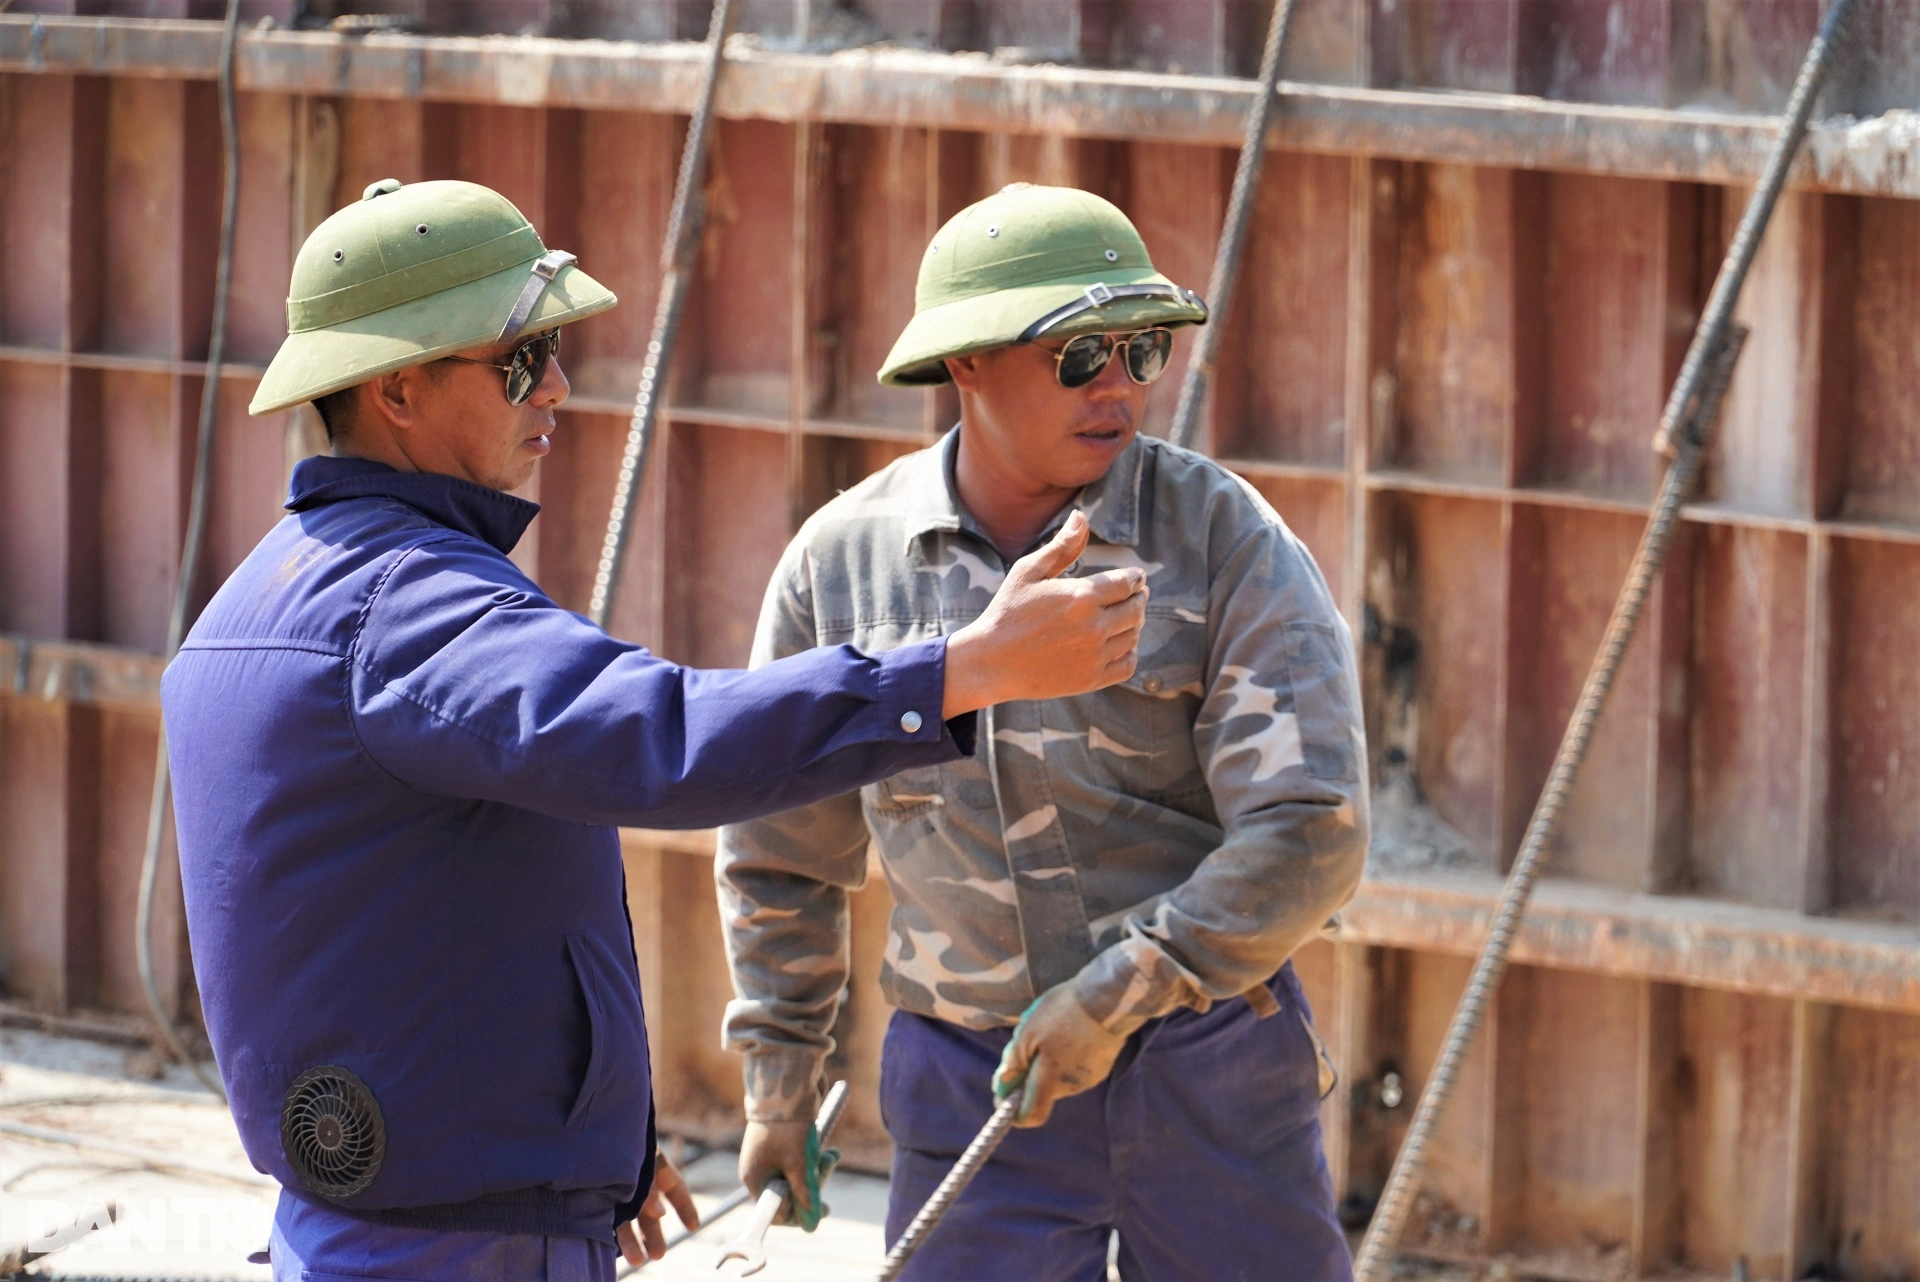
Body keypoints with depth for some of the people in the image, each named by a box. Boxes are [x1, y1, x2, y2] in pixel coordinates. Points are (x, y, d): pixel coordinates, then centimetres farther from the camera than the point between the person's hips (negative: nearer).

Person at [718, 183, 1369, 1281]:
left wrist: (1122, 987, -21)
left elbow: (1309, 832, -15)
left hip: (1209, 1068, -1)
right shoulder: (842, 561, 0)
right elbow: (780, 847, 14)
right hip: (971, 1085, 2)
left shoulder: (1226, 540, -9)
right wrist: (779, 1069, 16)